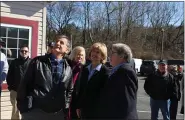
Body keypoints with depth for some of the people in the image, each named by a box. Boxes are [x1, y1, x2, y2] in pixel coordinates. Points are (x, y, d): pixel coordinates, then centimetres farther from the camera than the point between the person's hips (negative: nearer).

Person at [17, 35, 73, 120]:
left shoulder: (68, 69, 7)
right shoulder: (38, 62, -1)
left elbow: (69, 90, 13)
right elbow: (24, 85, -1)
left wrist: (65, 109, 5)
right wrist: (24, 107, -4)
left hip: (58, 113, 3)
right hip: (34, 111, -2)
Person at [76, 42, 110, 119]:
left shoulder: (105, 72, -11)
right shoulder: (85, 69, 8)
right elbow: (80, 89, 11)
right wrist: (78, 106, 8)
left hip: (97, 110, -5)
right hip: (84, 109, 6)